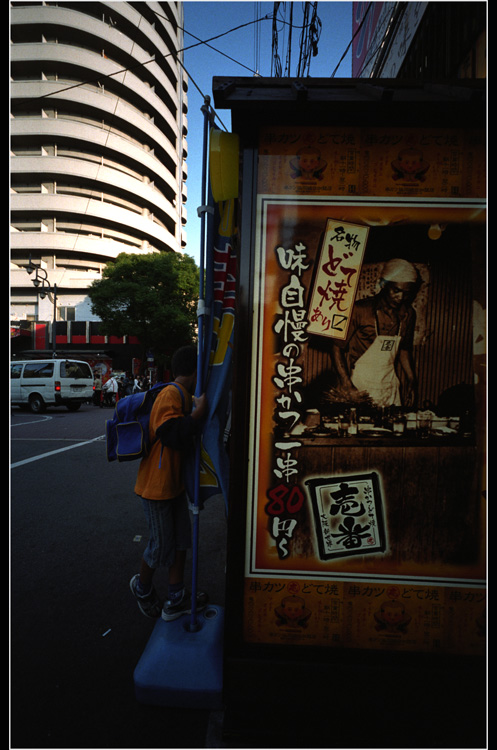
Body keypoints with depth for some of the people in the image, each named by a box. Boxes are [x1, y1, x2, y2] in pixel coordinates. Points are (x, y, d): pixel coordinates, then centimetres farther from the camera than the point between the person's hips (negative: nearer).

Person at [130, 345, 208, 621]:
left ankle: (176, 600, 28)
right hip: (157, 484, -9)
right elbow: (173, 435, -29)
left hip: (174, 483, 9)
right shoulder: (171, 394, -22)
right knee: (161, 544, 8)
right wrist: (198, 412, -28)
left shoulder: (185, 396, 9)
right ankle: (142, 588, 37)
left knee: (181, 539, 14)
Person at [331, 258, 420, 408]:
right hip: (359, 387, -5)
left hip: (389, 387, 5)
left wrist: (411, 381, 12)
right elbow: (337, 347, -11)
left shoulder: (408, 314, 3)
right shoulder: (360, 310, -14)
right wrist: (347, 386, -18)